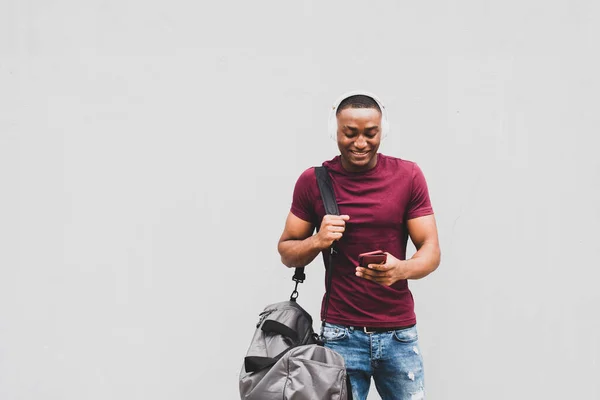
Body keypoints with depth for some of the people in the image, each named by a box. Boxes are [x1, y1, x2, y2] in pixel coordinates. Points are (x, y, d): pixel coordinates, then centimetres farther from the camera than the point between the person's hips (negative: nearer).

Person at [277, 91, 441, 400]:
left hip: (399, 332, 1)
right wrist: (317, 241, -18)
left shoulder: (408, 176, -4)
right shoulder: (313, 181, -4)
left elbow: (431, 250, -4)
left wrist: (401, 269, -26)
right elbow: (286, 252, 4)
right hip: (341, 333, -1)